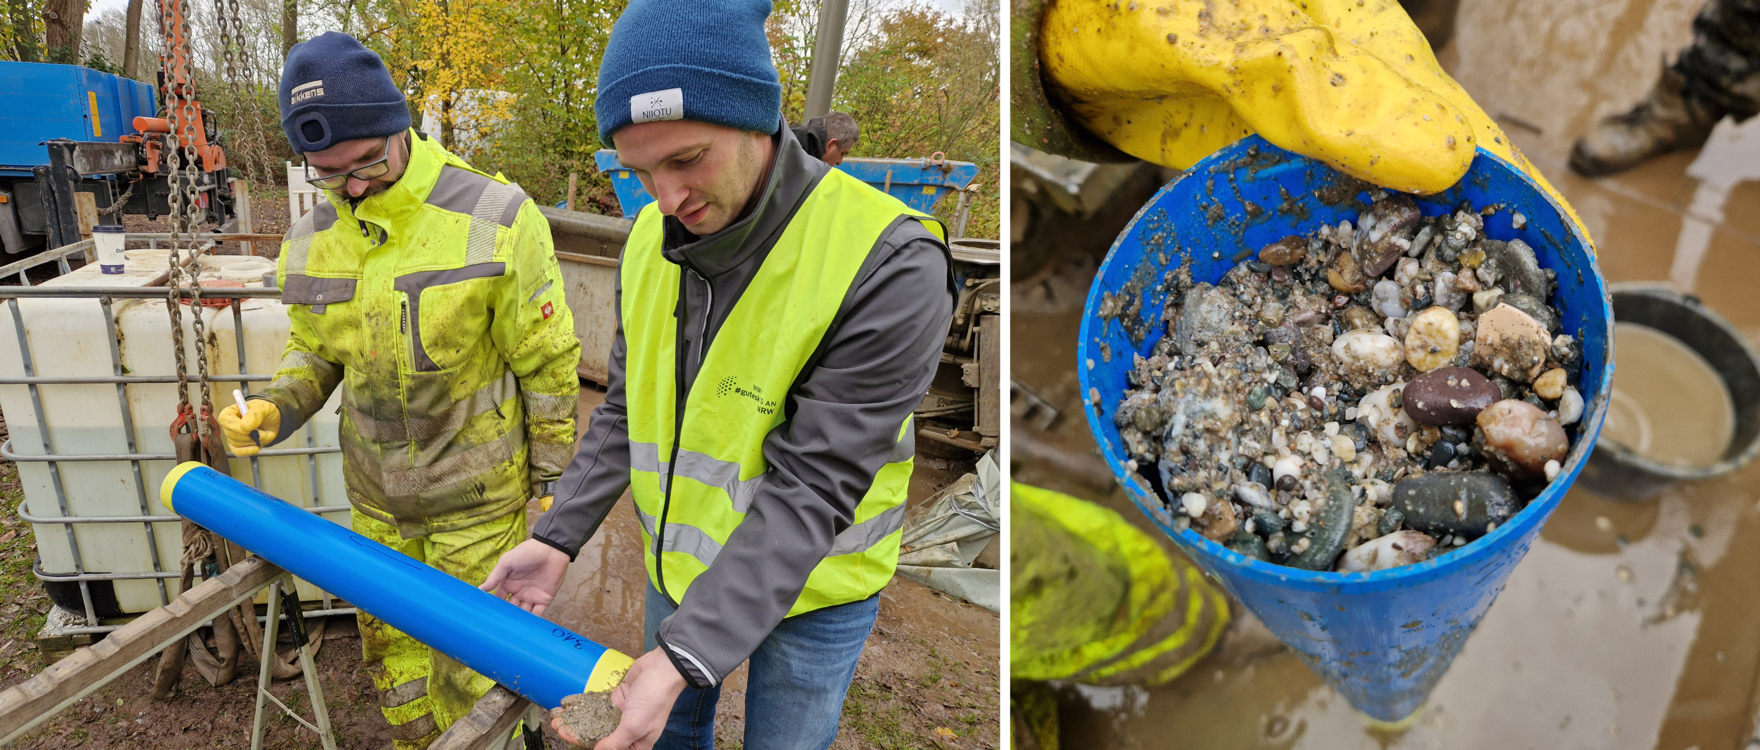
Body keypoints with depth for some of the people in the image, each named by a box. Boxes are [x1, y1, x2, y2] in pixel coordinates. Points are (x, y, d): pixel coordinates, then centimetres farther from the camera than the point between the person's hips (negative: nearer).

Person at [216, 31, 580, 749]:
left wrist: (551, 480, -7)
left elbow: (549, 366, -13)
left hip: (478, 492, -5)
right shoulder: (308, 242, -1)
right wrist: (276, 408, -8)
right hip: (376, 490, 5)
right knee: (388, 639, 21)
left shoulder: (496, 220, -19)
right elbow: (313, 348, 14)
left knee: (468, 657, 8)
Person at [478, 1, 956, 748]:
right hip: (680, 559, 6)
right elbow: (624, 410, 2)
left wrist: (686, 654, -33)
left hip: (812, 582, -5)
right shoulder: (651, 237, -7)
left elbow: (811, 489, -30)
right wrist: (557, 537, -8)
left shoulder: (890, 267, -30)